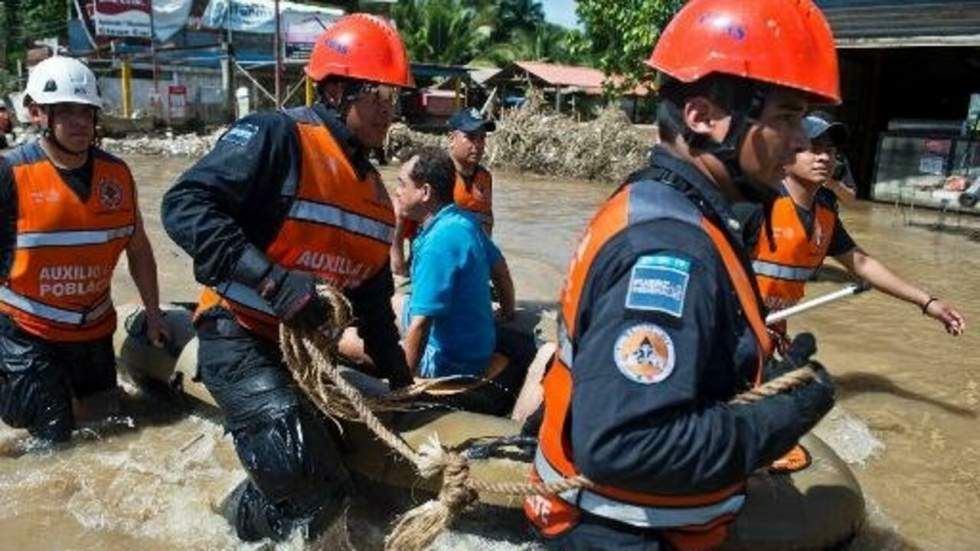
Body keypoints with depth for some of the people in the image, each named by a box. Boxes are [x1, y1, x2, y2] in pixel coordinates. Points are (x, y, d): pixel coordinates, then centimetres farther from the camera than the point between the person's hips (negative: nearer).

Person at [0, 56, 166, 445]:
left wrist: (153, 313, 9)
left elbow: (138, 247, 8)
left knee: (105, 420, 17)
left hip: (94, 328, 5)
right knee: (53, 435, -3)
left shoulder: (117, 173, 0)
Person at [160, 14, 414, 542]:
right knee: (297, 466, -26)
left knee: (328, 487, 15)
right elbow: (185, 207, -25)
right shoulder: (276, 137, -15)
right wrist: (272, 281, -32)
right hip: (240, 339, -8)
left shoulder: (374, 190, 10)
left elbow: (373, 299, 18)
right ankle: (245, 523, 4)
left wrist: (400, 378, 18)